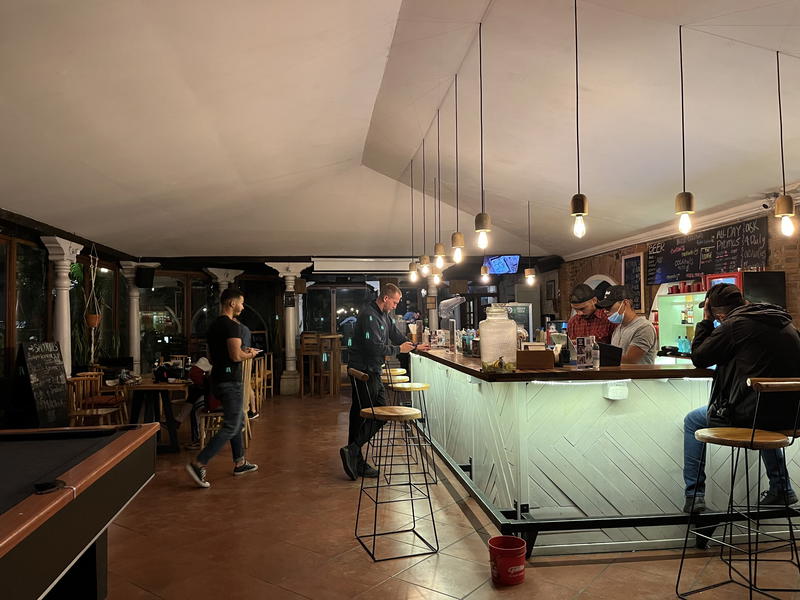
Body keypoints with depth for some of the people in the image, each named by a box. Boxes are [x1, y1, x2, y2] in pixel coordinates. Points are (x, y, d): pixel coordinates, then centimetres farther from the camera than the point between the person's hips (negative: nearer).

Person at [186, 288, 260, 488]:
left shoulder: (213, 326, 14)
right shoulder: (232, 326, -16)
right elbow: (236, 356, -25)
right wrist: (250, 354, -4)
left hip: (218, 379, 10)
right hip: (230, 381, -10)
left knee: (238, 420, 19)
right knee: (231, 427, -6)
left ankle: (239, 463, 26)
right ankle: (198, 464, -10)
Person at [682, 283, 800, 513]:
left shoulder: (733, 325, -14)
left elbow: (698, 358, -4)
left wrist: (706, 321, 4)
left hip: (749, 413, -7)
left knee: (692, 421, 15)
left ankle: (694, 494, 13)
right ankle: (781, 487, 43)